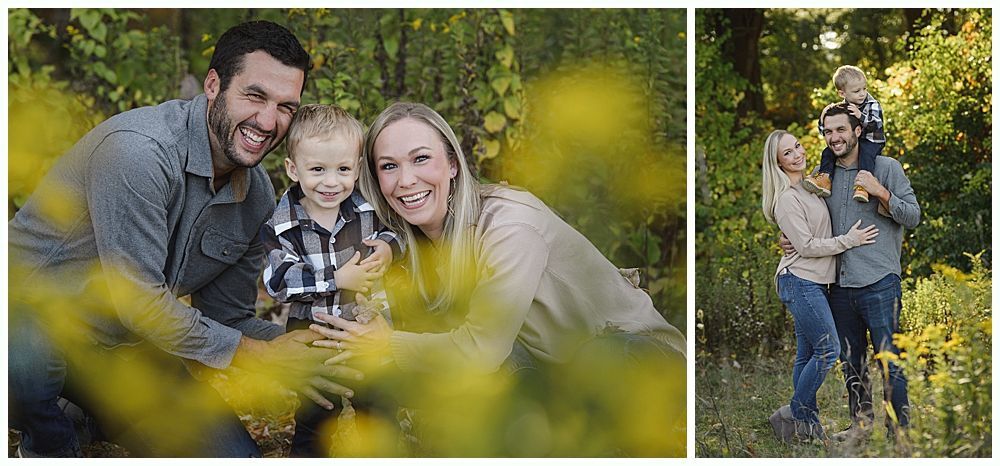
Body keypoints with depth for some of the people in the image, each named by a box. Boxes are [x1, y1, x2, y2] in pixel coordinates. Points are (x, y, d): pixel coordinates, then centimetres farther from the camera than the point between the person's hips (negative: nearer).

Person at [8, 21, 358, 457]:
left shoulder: (258, 196, -1)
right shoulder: (139, 150, -28)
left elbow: (227, 314, 5)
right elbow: (139, 299, -27)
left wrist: (305, 348, -15)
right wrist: (257, 355, -18)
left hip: (123, 347, 7)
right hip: (32, 312, -7)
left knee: (234, 454, -3)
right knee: (25, 362, -41)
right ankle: (50, 445, -6)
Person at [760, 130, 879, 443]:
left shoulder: (809, 187, 13)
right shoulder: (787, 199, -14)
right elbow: (807, 246, -16)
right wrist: (849, 240, -11)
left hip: (814, 282, 9)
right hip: (800, 282, -9)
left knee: (807, 354, 9)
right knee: (828, 349, -9)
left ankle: (806, 422, 13)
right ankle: (795, 415, 0)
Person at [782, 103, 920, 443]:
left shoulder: (887, 167, -1)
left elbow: (913, 217, -3)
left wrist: (881, 193, -17)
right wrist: (792, 242, 5)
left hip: (880, 284, -5)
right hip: (840, 285, 5)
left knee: (889, 362, -5)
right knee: (851, 362, 13)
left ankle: (900, 430, 3)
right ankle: (861, 425, 25)